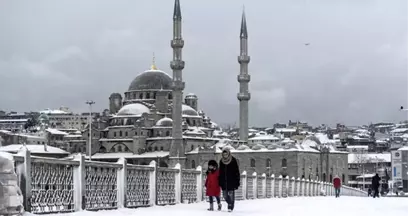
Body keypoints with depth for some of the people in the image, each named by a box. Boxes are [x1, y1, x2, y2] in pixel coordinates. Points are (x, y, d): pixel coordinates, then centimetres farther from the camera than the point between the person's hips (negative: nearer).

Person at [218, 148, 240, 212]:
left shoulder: (233, 161, -6)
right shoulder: (221, 161, 7)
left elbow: (237, 171, -5)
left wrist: (237, 181, -9)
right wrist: (220, 182, 11)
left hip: (231, 181, -4)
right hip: (224, 181, 4)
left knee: (231, 194, -6)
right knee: (225, 195, 6)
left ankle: (231, 207, 5)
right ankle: (230, 204, 28)